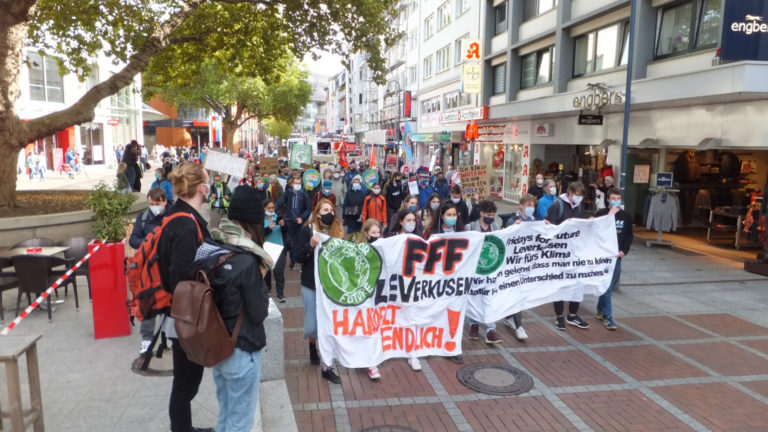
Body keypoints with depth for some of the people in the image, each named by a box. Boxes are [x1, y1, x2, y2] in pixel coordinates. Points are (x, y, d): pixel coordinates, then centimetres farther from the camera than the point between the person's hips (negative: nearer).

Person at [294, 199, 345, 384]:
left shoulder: (338, 231, 2)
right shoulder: (308, 230, -4)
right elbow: (298, 257, -7)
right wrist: (310, 245, -23)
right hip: (311, 284, -1)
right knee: (313, 324, 7)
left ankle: (327, 367, 9)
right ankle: (312, 345, 42)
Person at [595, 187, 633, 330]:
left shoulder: (626, 216, 5)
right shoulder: (602, 213, -5)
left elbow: (630, 235, 11)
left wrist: (624, 250, -2)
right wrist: (610, 215, -23)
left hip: (617, 255, 4)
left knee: (611, 285, 12)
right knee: (606, 285, -7)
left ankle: (600, 311, 28)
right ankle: (607, 317, -3)